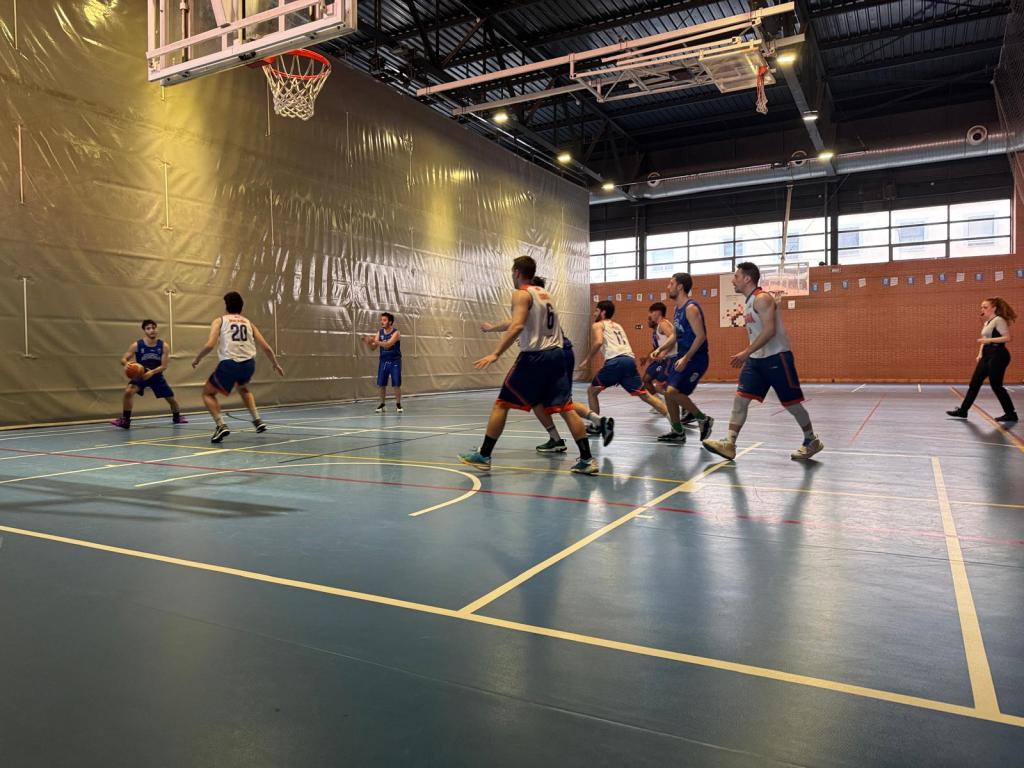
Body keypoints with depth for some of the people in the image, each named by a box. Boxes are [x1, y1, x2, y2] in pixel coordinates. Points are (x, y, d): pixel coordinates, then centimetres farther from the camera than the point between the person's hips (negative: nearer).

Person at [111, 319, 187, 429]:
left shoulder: (164, 346, -13)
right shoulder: (137, 345, -14)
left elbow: (164, 366, -15)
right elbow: (123, 360, -12)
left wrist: (152, 372, -32)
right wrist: (128, 365, -36)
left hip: (157, 376, 1)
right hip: (140, 375, -1)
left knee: (171, 398, 8)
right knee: (128, 391, -27)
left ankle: (177, 417, 39)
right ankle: (125, 420, -16)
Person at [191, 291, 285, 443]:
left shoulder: (219, 321, 10)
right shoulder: (248, 322, 20)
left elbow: (210, 345, -5)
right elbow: (266, 347, 15)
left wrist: (197, 359, 12)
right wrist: (275, 364, 30)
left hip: (229, 364, -4)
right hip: (249, 364, 4)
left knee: (207, 393, 18)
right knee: (243, 388, 37)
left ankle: (221, 426, -1)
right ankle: (257, 420, 25)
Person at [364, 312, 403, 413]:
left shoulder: (396, 332, -12)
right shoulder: (379, 333, 3)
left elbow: (388, 344, -27)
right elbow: (373, 347, 3)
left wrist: (374, 340, -34)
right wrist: (367, 342, -18)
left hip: (395, 361, -4)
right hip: (383, 361, 4)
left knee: (396, 384, -3)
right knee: (381, 384, 2)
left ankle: (398, 404, 11)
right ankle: (382, 405, 13)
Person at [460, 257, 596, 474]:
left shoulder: (521, 294, -5)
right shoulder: (545, 294, 21)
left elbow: (517, 326, -21)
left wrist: (495, 354, -25)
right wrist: (494, 327, 45)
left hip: (534, 357, -7)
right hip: (556, 354, 7)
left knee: (501, 404, 3)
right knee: (565, 408, 6)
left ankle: (483, 456, 8)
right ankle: (587, 460, 1)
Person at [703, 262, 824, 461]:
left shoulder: (762, 299, -15)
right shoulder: (747, 303, 13)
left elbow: (770, 331, -25)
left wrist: (746, 352, -27)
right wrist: (747, 356, 19)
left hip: (776, 357, -9)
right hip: (756, 359, 9)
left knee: (792, 403, 3)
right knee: (740, 399, -3)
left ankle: (812, 441, 21)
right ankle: (729, 444, -6)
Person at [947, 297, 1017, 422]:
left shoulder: (999, 320, -12)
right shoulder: (987, 323, 16)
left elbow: (1007, 338, -21)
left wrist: (989, 340, -23)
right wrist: (980, 354, 11)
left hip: (998, 356, -9)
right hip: (987, 356, 9)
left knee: (996, 385, -4)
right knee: (975, 383, 6)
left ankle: (1011, 414, 8)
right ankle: (963, 411, 9)